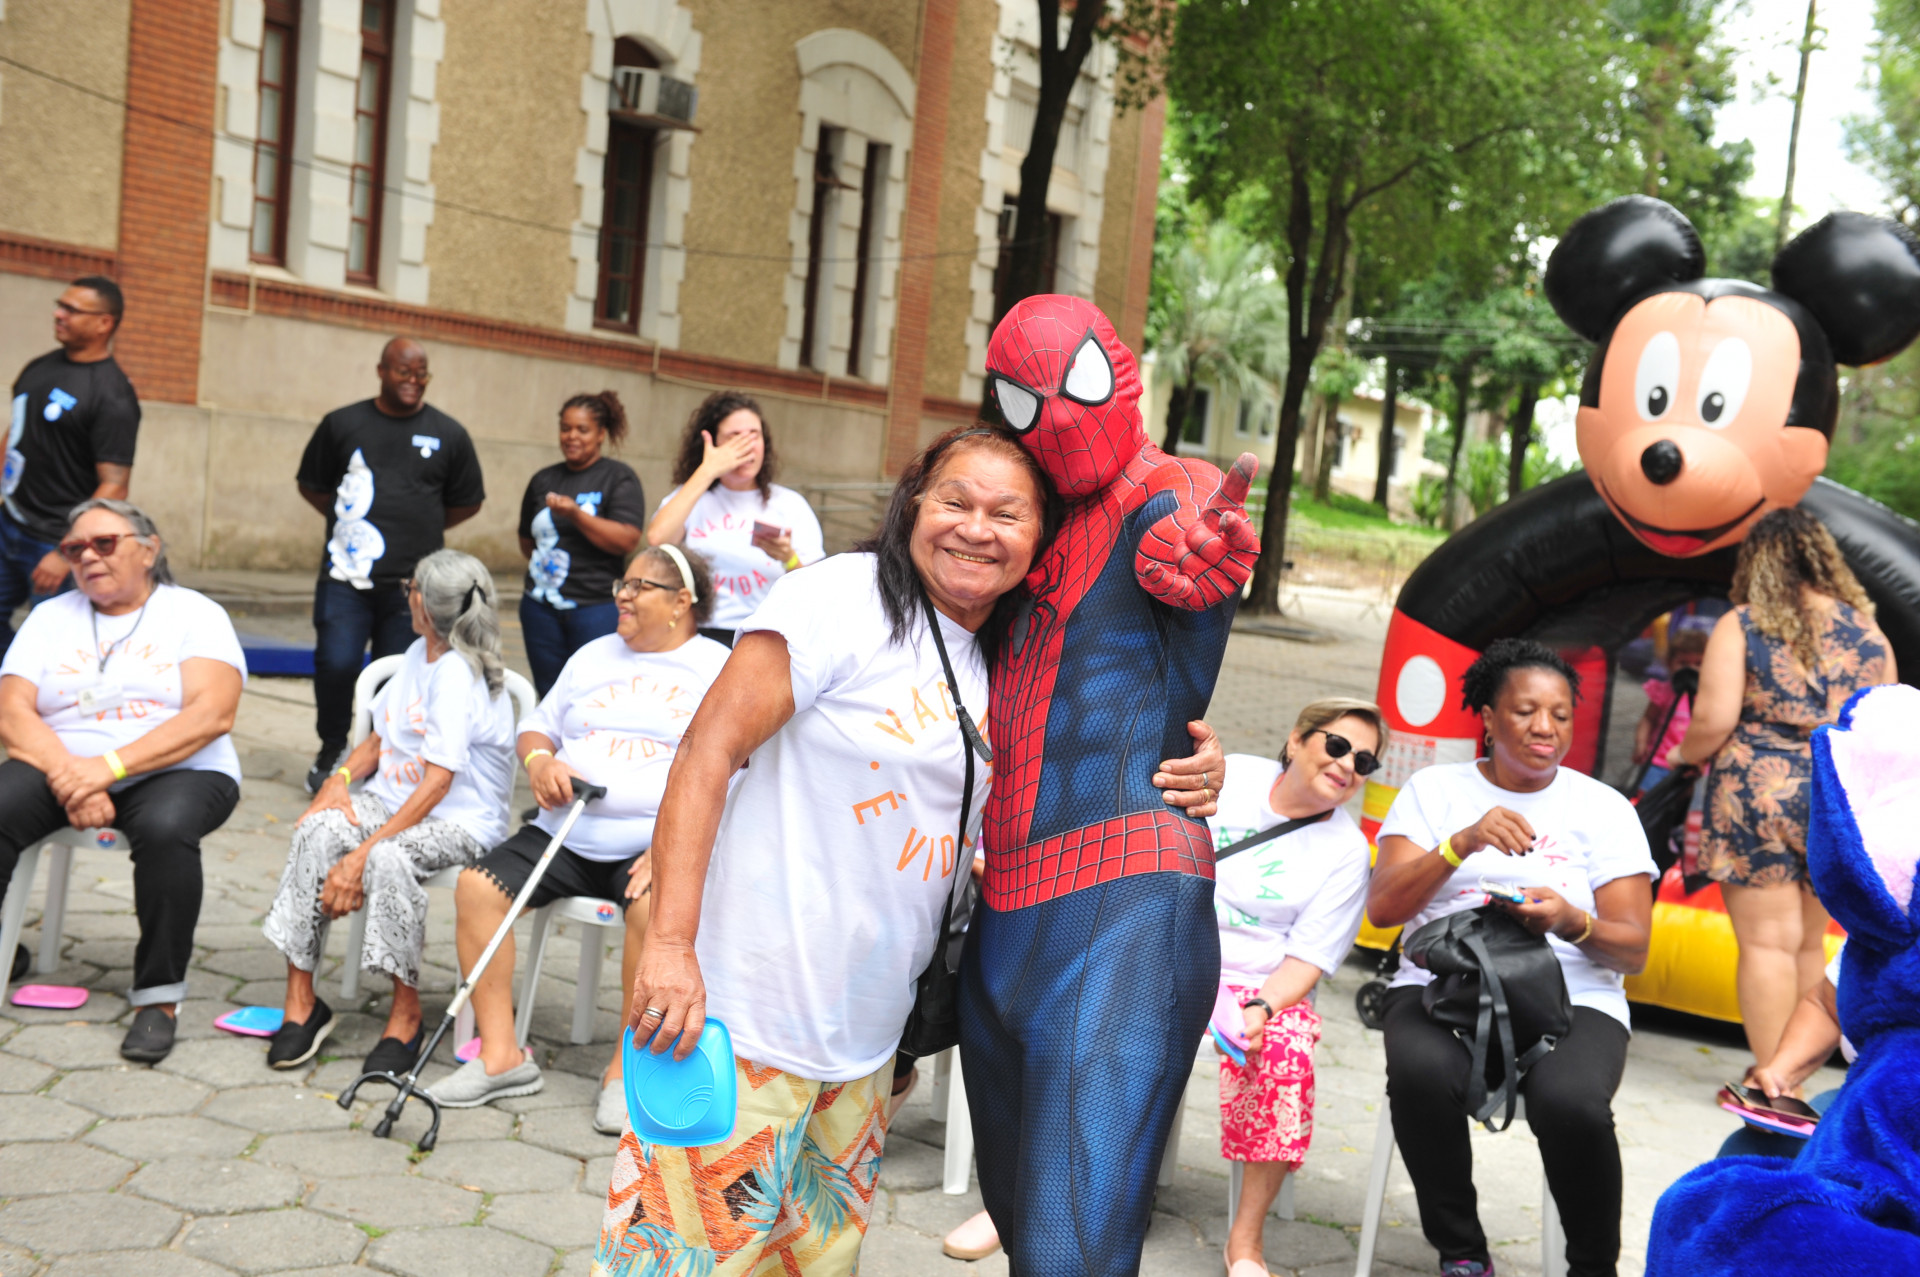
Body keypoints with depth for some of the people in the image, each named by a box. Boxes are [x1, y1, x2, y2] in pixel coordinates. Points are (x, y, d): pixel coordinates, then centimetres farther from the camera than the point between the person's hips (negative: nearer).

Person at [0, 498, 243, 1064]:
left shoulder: (196, 614, 5)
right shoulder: (50, 617, 16)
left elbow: (212, 715, -11)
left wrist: (111, 766, -20)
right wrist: (69, 778, -17)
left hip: (176, 771, -3)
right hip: (60, 768, 3)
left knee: (165, 827, -36)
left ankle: (159, 997, -22)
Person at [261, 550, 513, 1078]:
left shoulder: (458, 673, -16)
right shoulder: (419, 654, 11)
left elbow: (436, 783, -23)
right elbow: (380, 739, 19)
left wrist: (362, 855, -27)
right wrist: (340, 778, -3)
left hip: (460, 823, -7)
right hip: (391, 803, 7)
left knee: (389, 856, -36)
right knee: (317, 829, -21)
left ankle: (406, 1013, -15)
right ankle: (300, 1000, -16)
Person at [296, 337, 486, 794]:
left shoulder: (448, 434, 7)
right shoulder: (342, 424, 7)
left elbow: (467, 502, 16)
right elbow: (311, 486, 18)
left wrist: (420, 529, 11)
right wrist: (350, 519, 8)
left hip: (412, 582, 0)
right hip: (346, 575, 0)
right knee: (336, 664, -9)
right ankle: (332, 747, 15)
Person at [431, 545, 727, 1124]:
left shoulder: (718, 670, 1)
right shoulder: (595, 656, 19)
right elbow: (537, 726, 24)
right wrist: (539, 760, -2)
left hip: (654, 844, -5)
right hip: (564, 835, 5)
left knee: (652, 905, -36)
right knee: (477, 885, -16)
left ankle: (628, 1068, -18)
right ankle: (501, 1055, -8)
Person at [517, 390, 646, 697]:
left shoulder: (619, 477, -1)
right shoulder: (544, 480, 14)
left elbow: (626, 541, -13)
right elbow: (527, 541, 23)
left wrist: (576, 514, -22)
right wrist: (549, 562, 6)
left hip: (597, 607, -5)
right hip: (541, 608, 5)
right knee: (549, 697, 7)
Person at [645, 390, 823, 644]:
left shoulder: (790, 504, 11)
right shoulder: (689, 496, 14)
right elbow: (657, 538, -9)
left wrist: (789, 559, -17)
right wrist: (707, 471, -3)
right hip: (697, 635, 1)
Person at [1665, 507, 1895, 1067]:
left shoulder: (1741, 626, -5)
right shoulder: (1867, 632, 7)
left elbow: (1714, 720, -13)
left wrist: (1685, 754, 6)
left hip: (1757, 797, -4)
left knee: (1766, 941, 0)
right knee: (1809, 943, 16)